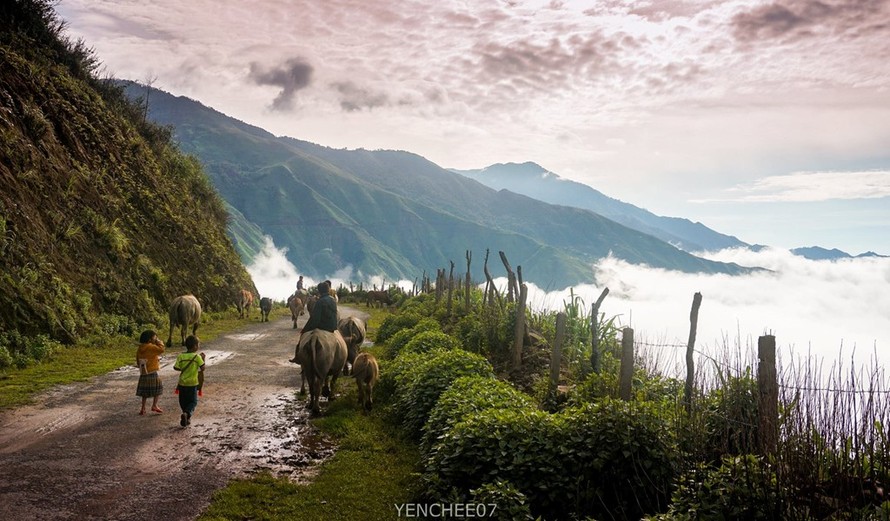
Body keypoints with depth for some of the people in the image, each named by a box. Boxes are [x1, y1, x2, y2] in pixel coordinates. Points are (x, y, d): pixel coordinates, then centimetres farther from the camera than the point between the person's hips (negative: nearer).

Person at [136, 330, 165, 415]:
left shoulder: (140, 348, 7)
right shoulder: (151, 347, -15)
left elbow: (138, 361, 12)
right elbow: (161, 350, -22)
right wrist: (159, 342, -9)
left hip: (143, 373, 7)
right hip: (152, 373, -7)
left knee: (145, 392, 15)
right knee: (158, 389, 9)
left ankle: (143, 408, 16)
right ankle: (154, 405, 7)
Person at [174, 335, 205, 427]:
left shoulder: (181, 356, -5)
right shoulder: (197, 357, -12)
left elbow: (176, 367, -8)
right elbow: (202, 368, -9)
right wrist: (203, 358, 3)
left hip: (182, 383, 3)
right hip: (192, 383, -3)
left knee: (183, 402, 17)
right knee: (193, 402, 7)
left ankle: (187, 418, 19)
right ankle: (187, 413, -19)